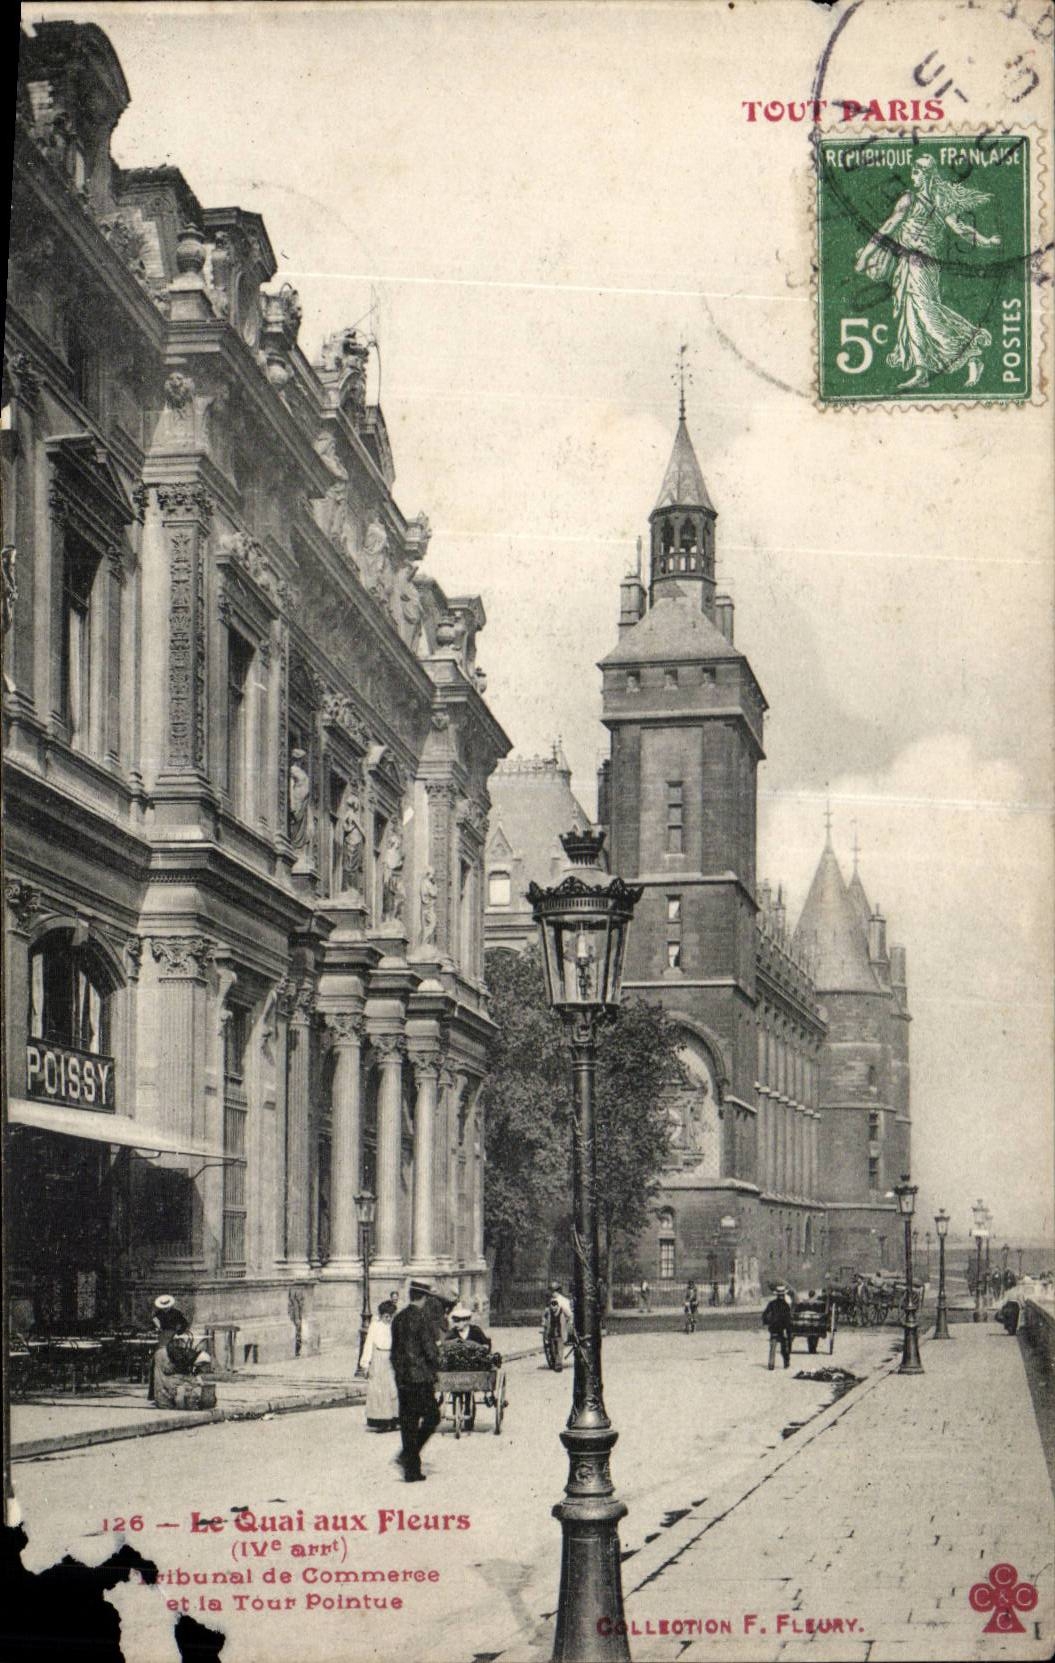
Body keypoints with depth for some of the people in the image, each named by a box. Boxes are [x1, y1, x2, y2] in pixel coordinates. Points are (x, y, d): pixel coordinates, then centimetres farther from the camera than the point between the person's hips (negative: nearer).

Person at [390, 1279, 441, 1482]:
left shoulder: (397, 1318, 9)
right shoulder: (421, 1317, -12)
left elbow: (394, 1349, 12)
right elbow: (429, 1348, -14)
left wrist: (398, 1372, 16)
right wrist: (435, 1369, 1)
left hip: (402, 1379, 7)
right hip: (420, 1377, -7)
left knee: (408, 1422, 10)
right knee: (431, 1416, 4)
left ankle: (412, 1471, 11)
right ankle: (408, 1455, -8)